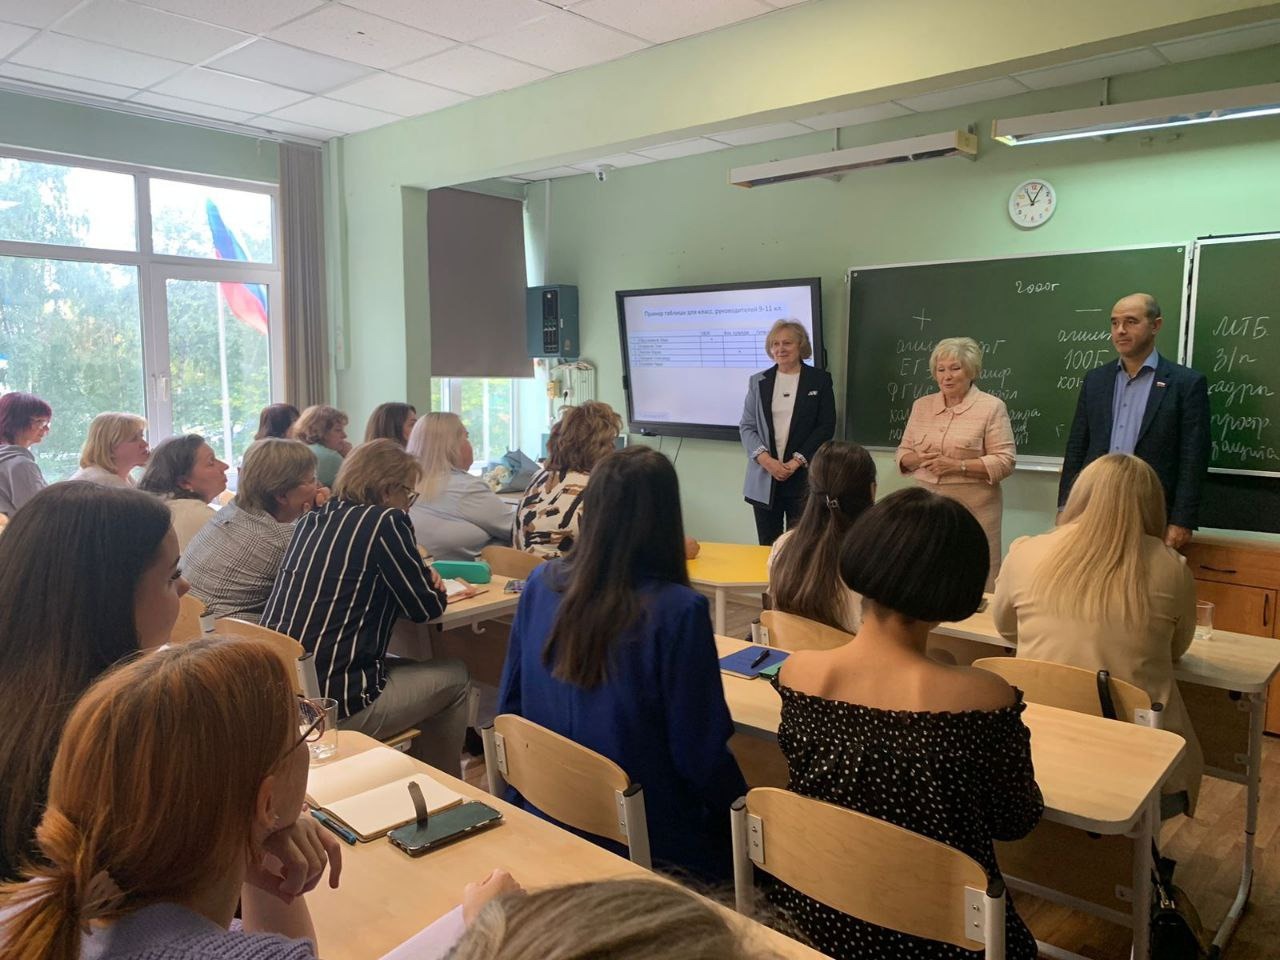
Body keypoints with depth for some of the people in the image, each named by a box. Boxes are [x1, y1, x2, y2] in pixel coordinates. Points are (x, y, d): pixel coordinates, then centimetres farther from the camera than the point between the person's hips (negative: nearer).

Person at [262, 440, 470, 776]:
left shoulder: (310, 521, 12)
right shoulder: (386, 521, -10)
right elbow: (427, 608, -7)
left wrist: (419, 574, 16)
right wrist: (432, 584, 16)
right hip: (337, 704, -8)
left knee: (411, 668, 29)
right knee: (456, 677, 14)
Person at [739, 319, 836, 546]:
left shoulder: (820, 380, 4)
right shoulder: (758, 381, 10)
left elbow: (826, 427, 0)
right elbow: (746, 426, 6)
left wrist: (796, 462, -9)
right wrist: (766, 459, -10)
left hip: (803, 476, -2)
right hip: (764, 475, 2)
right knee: (767, 547, 7)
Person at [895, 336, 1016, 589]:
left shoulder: (991, 407, -2)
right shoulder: (921, 406, 11)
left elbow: (1004, 462, -7)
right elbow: (903, 454, 13)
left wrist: (957, 465, -17)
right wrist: (919, 459, -9)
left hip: (973, 508, -4)